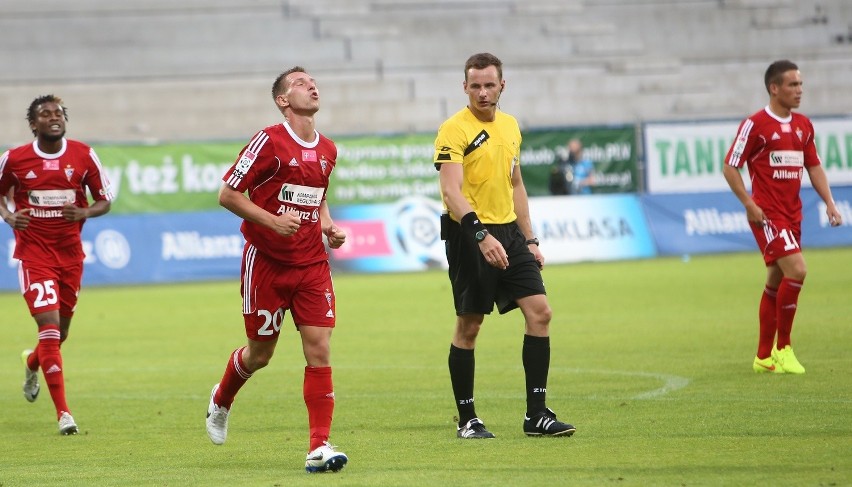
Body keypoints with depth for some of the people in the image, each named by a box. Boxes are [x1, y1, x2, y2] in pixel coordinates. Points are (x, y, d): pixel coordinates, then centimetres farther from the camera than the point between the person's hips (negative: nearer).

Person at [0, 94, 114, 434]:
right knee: (49, 326, -17)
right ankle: (63, 413, -17)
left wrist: (84, 212, -16)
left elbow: (104, 200, 5)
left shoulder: (83, 156, -2)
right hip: (33, 251, -3)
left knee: (61, 331, 16)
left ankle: (32, 363, 54)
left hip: (71, 253, 3)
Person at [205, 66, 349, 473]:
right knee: (260, 353, 8)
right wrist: (272, 220, -21)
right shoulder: (268, 142, -11)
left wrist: (328, 227, 6)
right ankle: (221, 401, 41)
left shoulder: (327, 150, 9)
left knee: (319, 349, -9)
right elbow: (228, 195, -10)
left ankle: (319, 447, -10)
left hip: (312, 264, 4)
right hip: (266, 262, -4)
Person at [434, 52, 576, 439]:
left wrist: (530, 239, 18)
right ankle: (466, 420, 8)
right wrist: (481, 236, -33)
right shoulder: (454, 130, -11)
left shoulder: (510, 126, 12)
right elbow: (452, 192, -21)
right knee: (468, 326, -1)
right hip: (470, 235, -7)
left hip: (508, 232, 7)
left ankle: (536, 414, 1)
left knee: (539, 312, -2)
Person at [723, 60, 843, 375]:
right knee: (796, 270, -20)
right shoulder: (755, 125, -10)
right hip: (767, 215, -7)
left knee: (776, 283, 11)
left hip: (792, 215, 7)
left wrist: (829, 202, 6)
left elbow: (814, 167, 18)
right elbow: (730, 167, -8)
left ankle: (764, 357, 19)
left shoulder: (803, 126, 11)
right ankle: (782, 348, -10)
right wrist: (749, 204, -15)